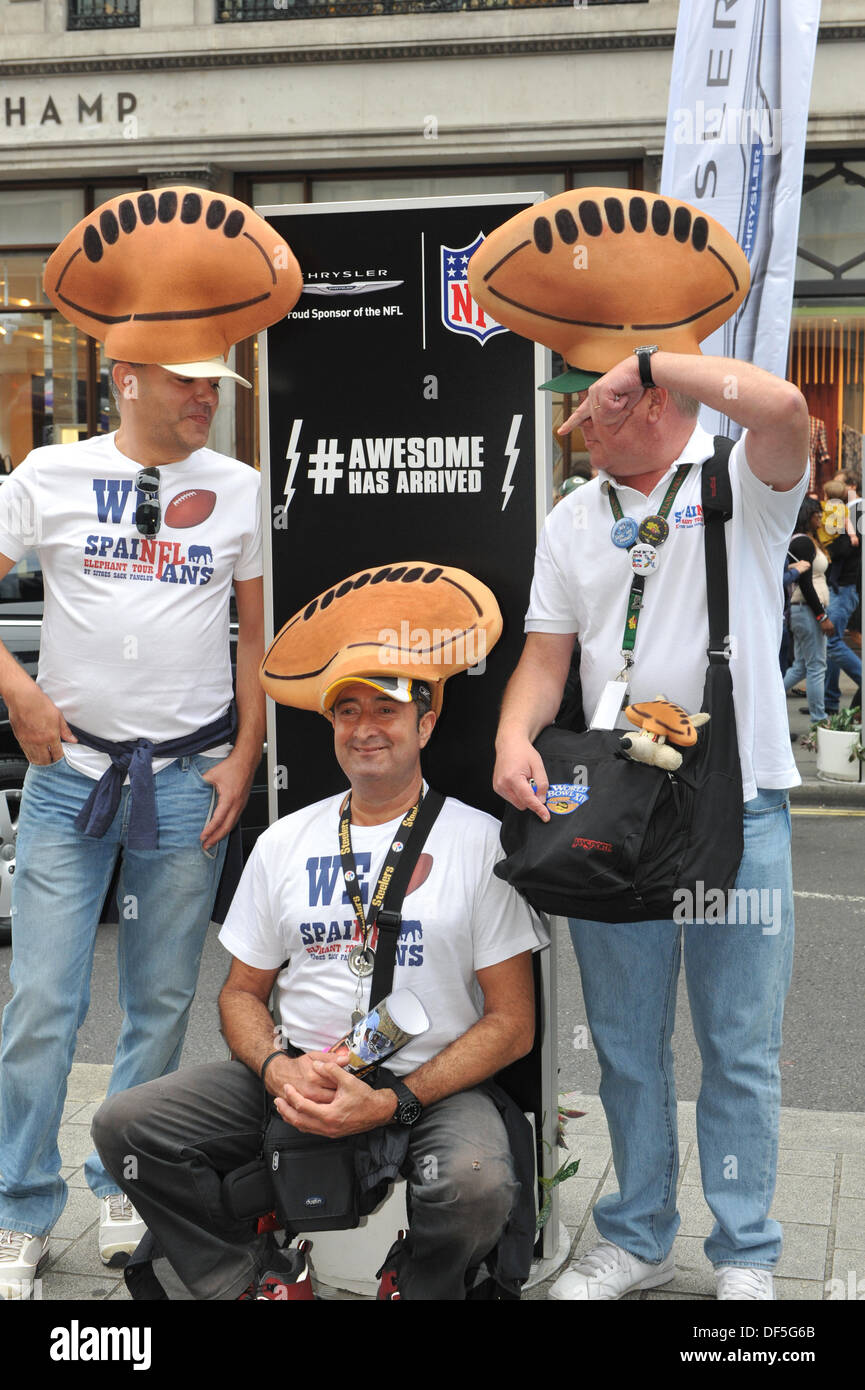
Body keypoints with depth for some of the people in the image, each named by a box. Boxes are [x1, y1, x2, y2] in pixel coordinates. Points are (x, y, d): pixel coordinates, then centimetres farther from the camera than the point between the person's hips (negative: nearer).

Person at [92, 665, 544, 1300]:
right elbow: (242, 992, 15)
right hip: (294, 1076, 4)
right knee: (124, 1124, -15)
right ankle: (262, 1281, 2)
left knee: (476, 1188, -35)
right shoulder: (285, 841, 11)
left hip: (431, 1086, -3)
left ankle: (409, 1283, -1)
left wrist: (391, 1102, -18)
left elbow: (512, 1023, -5)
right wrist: (279, 1069, -9)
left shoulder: (481, 839, -2)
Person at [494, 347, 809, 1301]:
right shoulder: (570, 522, 11)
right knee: (626, 1044, 14)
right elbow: (547, 653, 8)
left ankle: (744, 1256, 21)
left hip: (739, 805, -4)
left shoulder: (743, 482, -3)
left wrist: (647, 359, -17)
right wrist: (514, 736, -12)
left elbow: (785, 410, -26)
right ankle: (636, 1240, 30)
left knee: (740, 1050, 6)